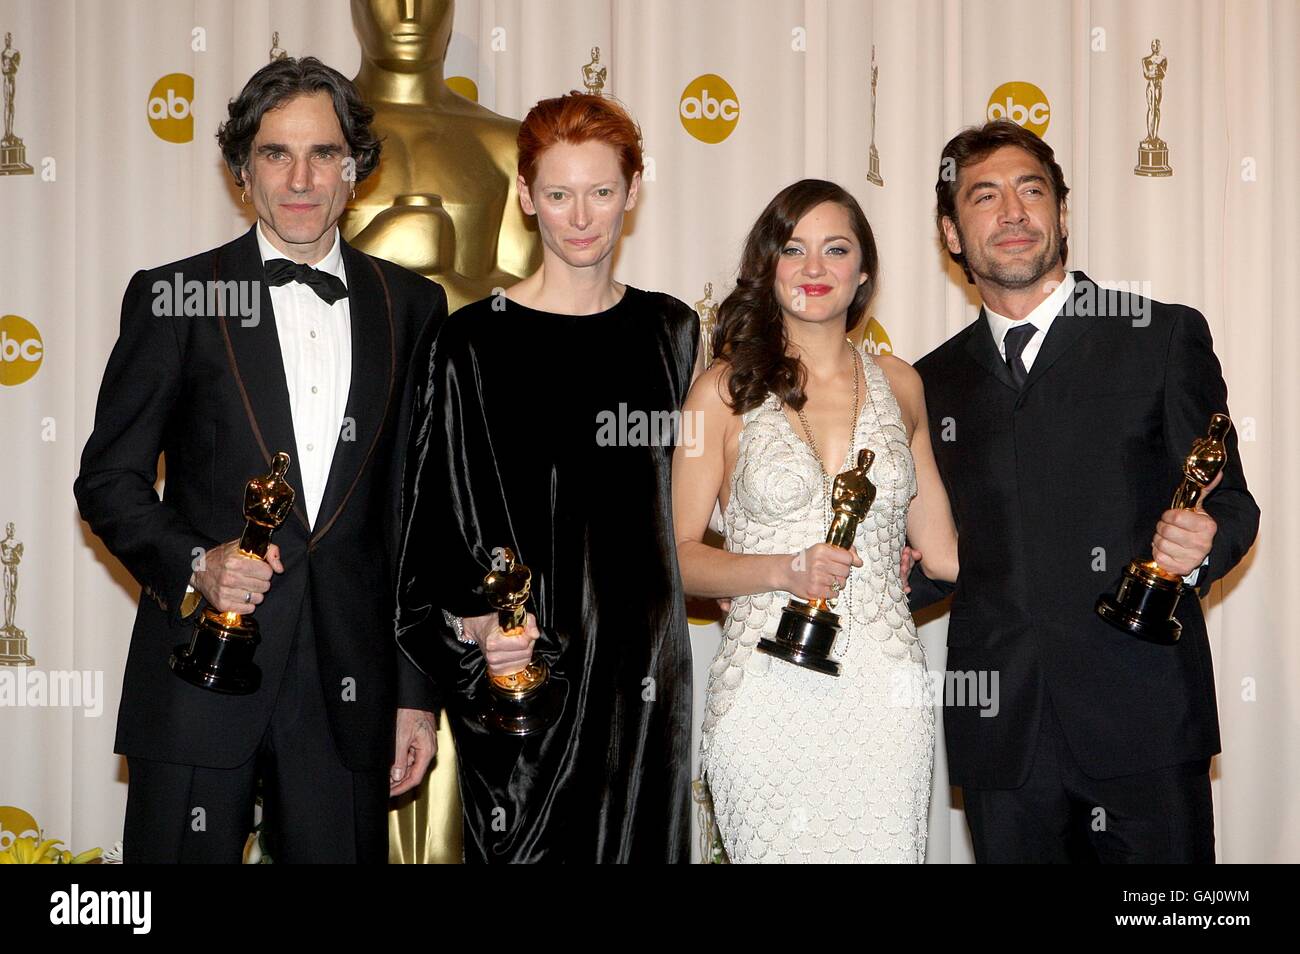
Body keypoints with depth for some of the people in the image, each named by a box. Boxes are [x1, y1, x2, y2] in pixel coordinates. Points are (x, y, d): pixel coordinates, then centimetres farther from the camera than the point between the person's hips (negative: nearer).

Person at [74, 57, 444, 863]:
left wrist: (419, 692, 7)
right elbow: (108, 479, 4)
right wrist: (194, 564, -15)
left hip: (348, 692, 2)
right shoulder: (173, 296, 2)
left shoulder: (412, 307, 8)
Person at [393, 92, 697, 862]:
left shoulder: (671, 330, 8)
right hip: (522, 658, -4)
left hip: (646, 661, 4)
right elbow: (431, 513, -6)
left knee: (640, 842, 9)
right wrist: (472, 624, -19)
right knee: (530, 848, 1)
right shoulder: (476, 342, -6)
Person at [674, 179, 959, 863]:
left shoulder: (897, 384, 12)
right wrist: (784, 570, -14)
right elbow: (678, 556, 0)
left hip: (884, 697, 3)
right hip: (767, 696, -2)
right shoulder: (727, 389, 1)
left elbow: (941, 549, 15)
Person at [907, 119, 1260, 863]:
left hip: (1141, 719, -3)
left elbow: (1229, 501, 3)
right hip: (1002, 736, 3)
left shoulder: (1165, 337, 4)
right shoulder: (936, 381, 14)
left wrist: (1201, 545, -19)